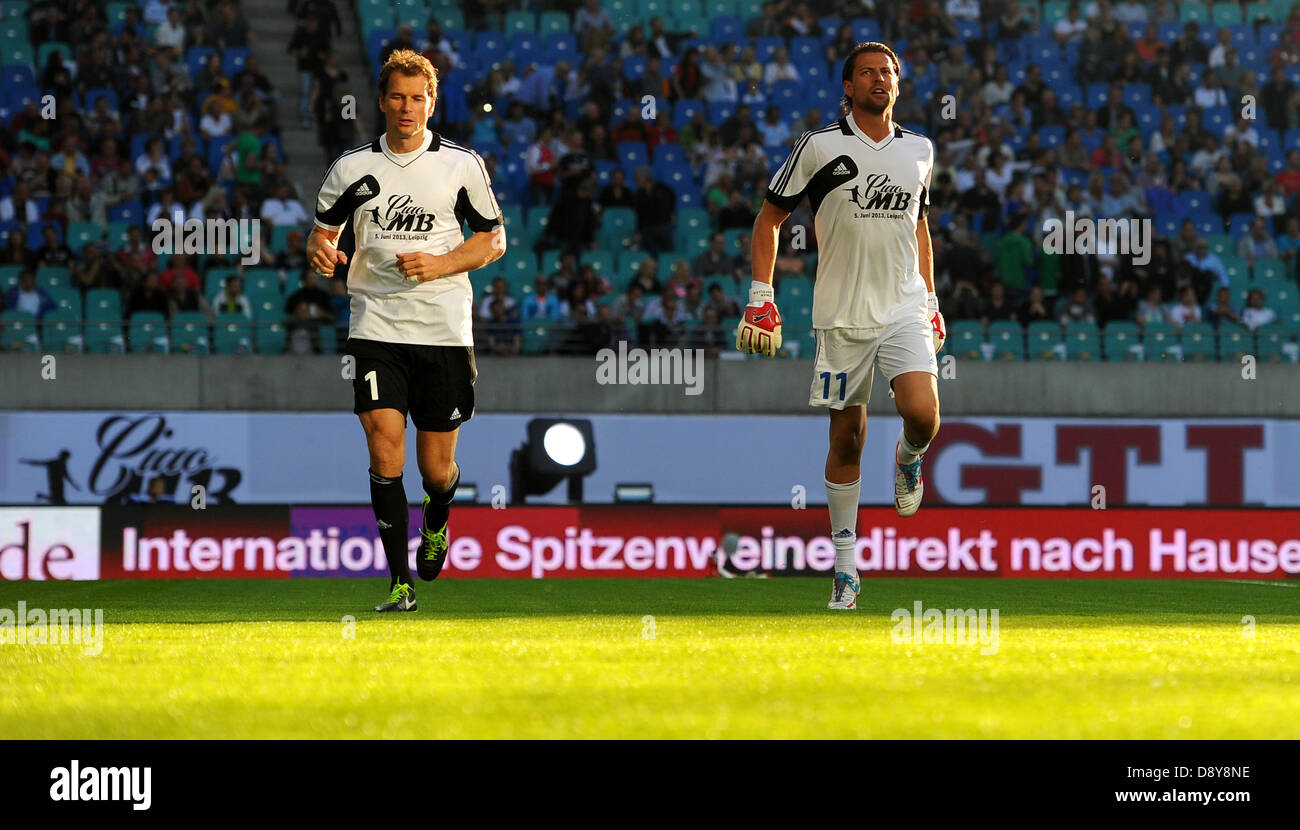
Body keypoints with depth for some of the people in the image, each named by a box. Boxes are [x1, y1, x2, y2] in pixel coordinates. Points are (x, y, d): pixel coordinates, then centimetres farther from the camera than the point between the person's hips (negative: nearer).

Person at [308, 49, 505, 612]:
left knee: (436, 469, 5)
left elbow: (493, 239, 6)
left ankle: (437, 522, 42)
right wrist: (321, 251, -9)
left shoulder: (462, 165, 1)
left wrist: (439, 264, -10)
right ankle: (399, 583, -9)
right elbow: (323, 229, 15)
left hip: (444, 329, 0)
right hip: (376, 328, 0)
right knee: (384, 449, -15)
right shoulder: (351, 168, 4)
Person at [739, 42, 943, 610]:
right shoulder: (821, 147, -3)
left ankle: (909, 458, 17)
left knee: (922, 414, -20)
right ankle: (845, 560, 15)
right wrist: (760, 298, -4)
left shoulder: (918, 150, 9)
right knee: (847, 438, 2)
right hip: (843, 315, -2)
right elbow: (770, 217, 4)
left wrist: (931, 300, 20)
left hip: (904, 309, 2)